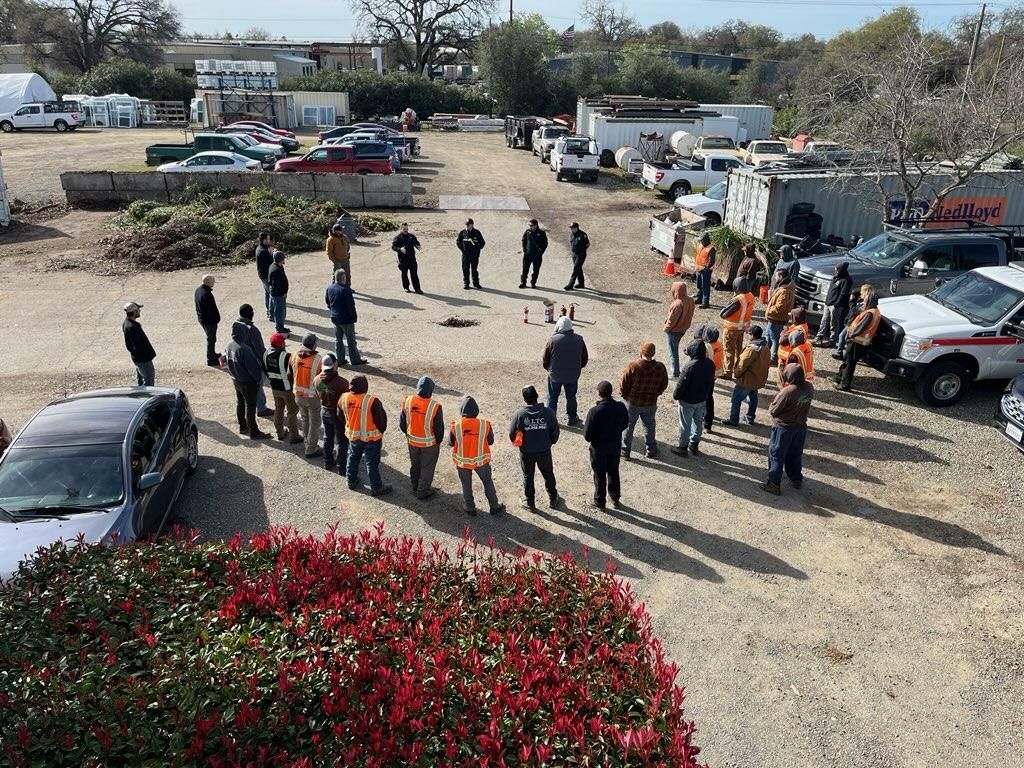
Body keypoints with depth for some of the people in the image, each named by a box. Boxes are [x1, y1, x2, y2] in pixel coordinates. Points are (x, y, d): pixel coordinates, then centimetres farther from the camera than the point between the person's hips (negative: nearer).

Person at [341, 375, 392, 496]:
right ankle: (376, 487, 18)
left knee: (353, 458, 25)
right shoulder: (372, 401, -27)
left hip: (353, 435, 5)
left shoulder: (344, 398, -11)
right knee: (372, 463, 8)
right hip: (371, 436, -5)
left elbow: (341, 415, 6)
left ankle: (351, 481, 40)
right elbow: (381, 417, -17)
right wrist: (381, 430, 2)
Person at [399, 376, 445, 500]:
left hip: (412, 441, 4)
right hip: (429, 443, -4)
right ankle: (423, 492, 29)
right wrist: (438, 441, 3)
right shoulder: (435, 406, -27)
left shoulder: (407, 402, -15)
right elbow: (439, 428, -16)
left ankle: (415, 486, 45)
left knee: (414, 464, 25)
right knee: (427, 467, 16)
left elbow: (402, 422, -1)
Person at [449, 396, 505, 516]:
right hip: (481, 460, 1)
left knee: (467, 486, 20)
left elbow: (451, 443, -7)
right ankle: (494, 507, 33)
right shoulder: (485, 424, -19)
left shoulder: (455, 426, -20)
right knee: (488, 482, 22)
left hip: (462, 461, 0)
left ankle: (470, 508, 34)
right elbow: (490, 441, -5)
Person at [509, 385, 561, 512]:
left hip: (526, 452, -1)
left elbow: (512, 434, -9)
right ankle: (553, 500, 37)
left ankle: (529, 503, 30)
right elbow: (555, 431, -6)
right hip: (544, 451, 1)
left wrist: (517, 443, 13)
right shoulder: (548, 412, -15)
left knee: (528, 477, 18)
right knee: (548, 475, 22)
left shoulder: (519, 414, -18)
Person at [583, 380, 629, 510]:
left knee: (600, 475, 16)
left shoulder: (594, 412, -29)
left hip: (598, 448, -4)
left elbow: (587, 435, -22)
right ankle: (615, 499, 40)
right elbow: (625, 424, 3)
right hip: (615, 446, 4)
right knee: (613, 472, 24)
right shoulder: (621, 407, -15)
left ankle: (599, 502, 32)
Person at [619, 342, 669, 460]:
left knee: (628, 427, 14)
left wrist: (625, 396, 5)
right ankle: (651, 451, 33)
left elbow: (624, 385, -15)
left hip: (632, 402, -3)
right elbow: (663, 385, 2)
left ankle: (625, 452, 23)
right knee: (649, 426, 22)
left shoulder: (633, 366, -22)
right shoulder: (660, 368, -12)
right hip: (651, 403, 3)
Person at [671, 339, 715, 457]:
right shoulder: (710, 364, -8)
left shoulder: (690, 366, -30)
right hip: (702, 400, 6)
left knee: (685, 425, 10)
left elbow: (681, 384, -22)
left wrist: (676, 396, -5)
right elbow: (711, 382, 6)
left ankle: (683, 447, 24)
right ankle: (695, 445, 36)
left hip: (688, 401, -6)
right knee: (698, 422, 22)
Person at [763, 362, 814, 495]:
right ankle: (796, 479, 37)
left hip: (784, 427, -6)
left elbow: (773, 410, -21)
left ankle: (774, 484, 12)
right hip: (801, 426, 7)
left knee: (776, 455, 7)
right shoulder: (809, 387, -9)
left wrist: (771, 406, 0)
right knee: (796, 454, 23)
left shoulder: (787, 392, -30)